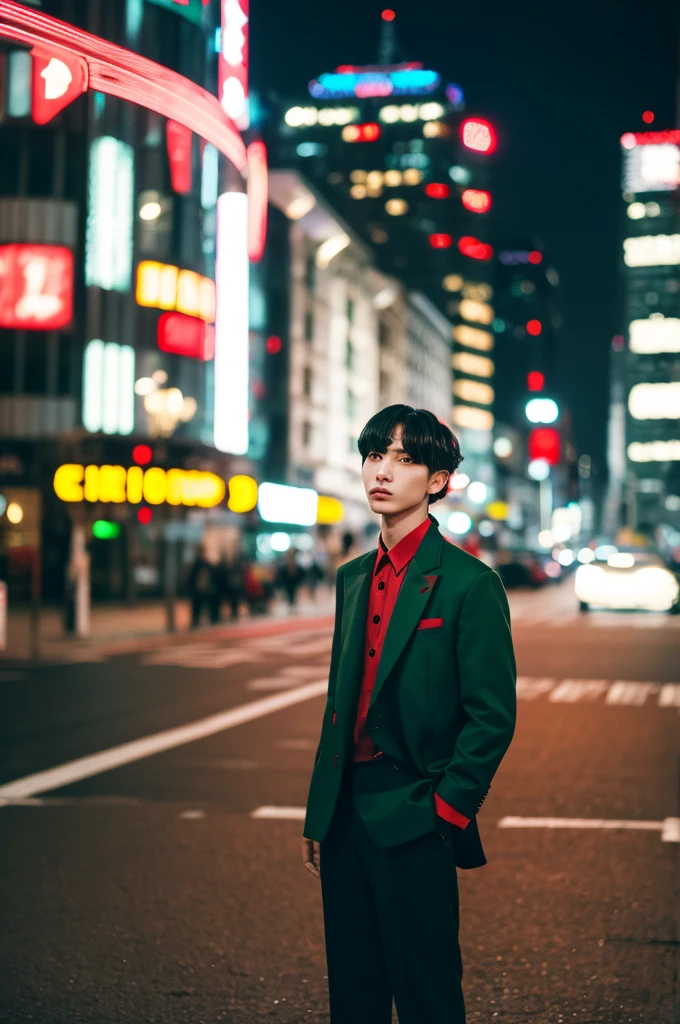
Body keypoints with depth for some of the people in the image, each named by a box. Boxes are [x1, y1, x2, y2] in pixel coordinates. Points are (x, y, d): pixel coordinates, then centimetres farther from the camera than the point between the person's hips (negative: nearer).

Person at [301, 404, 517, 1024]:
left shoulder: (469, 583, -10)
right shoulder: (354, 578, 12)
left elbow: (493, 717, -11)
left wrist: (445, 811, -13)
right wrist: (320, 817, 14)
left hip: (413, 824, -7)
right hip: (347, 816, 7)